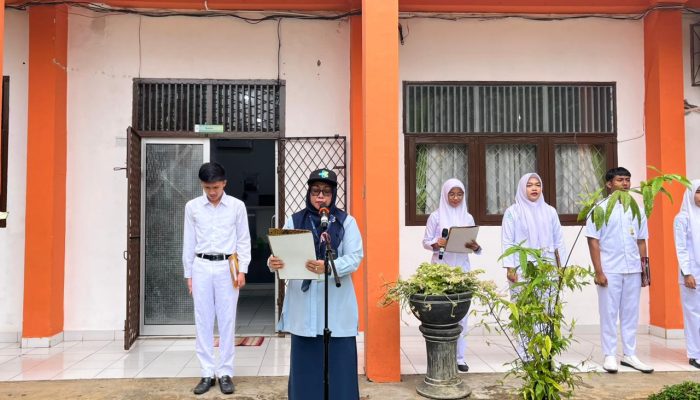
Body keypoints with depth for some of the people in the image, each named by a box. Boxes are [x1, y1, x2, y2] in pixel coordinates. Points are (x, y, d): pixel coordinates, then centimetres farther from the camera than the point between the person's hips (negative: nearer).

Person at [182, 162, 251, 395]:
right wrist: (188, 274, 6)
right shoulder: (192, 207, 4)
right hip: (201, 267, 2)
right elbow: (189, 242, 7)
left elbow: (244, 240, 3)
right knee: (203, 322, 4)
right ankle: (207, 373, 13)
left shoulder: (237, 206, 0)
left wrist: (242, 270, -5)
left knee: (227, 321, 2)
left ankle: (225, 373, 11)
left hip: (227, 267, -1)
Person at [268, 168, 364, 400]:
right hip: (303, 306, 1)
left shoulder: (346, 221, 4)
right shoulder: (294, 222, 8)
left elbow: (354, 258, -6)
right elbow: (282, 255, 2)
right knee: (306, 363, 5)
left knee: (338, 362, 1)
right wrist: (273, 263, -22)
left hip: (336, 306, -1)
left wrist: (328, 267, -24)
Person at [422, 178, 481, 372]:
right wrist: (436, 244, -19)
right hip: (441, 268, -3)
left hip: (462, 268, 3)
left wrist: (475, 247, -12)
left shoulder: (468, 217, 9)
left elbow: (474, 245, 10)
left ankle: (459, 356, 11)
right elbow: (425, 241, 1)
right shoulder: (436, 216, 0)